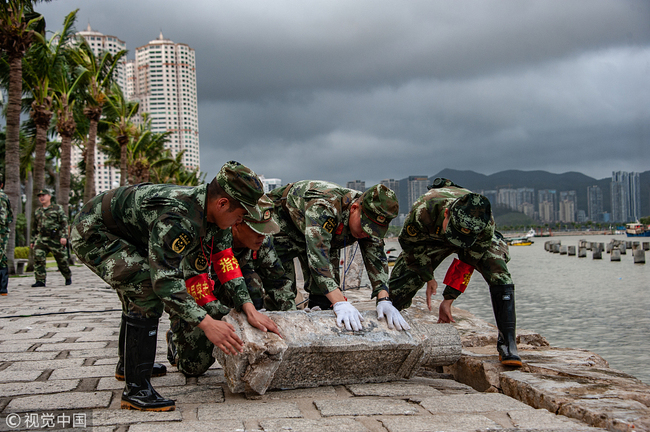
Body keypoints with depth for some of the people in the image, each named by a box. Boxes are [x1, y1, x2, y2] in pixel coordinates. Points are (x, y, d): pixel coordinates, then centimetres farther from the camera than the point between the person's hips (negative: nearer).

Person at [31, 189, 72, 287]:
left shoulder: (57, 208, 2)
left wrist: (64, 236, -16)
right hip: (41, 239, 4)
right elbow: (36, 227, 24)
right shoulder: (37, 211, 17)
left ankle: (68, 277, 25)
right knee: (38, 258, -13)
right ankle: (40, 281, -11)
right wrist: (33, 241, 19)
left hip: (55, 239, -4)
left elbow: (64, 223, -5)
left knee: (62, 260, 4)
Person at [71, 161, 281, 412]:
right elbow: (165, 280, -37)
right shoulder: (175, 219, -36)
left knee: (138, 291, 24)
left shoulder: (213, 215, -7)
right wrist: (207, 324, -40)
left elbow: (226, 264, -2)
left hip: (115, 231, 10)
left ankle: (128, 365, 45)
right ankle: (135, 390, -17)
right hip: (92, 234, -10)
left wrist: (251, 310, -8)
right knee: (147, 293, -24)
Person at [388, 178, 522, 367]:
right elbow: (409, 242, -21)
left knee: (499, 277, -25)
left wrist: (448, 300, -20)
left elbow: (468, 263, -25)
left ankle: (507, 344, -18)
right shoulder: (423, 210, -43)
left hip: (477, 241, -1)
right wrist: (428, 278, -13)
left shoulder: (486, 225, -40)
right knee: (398, 284, -6)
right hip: (431, 235, 1)